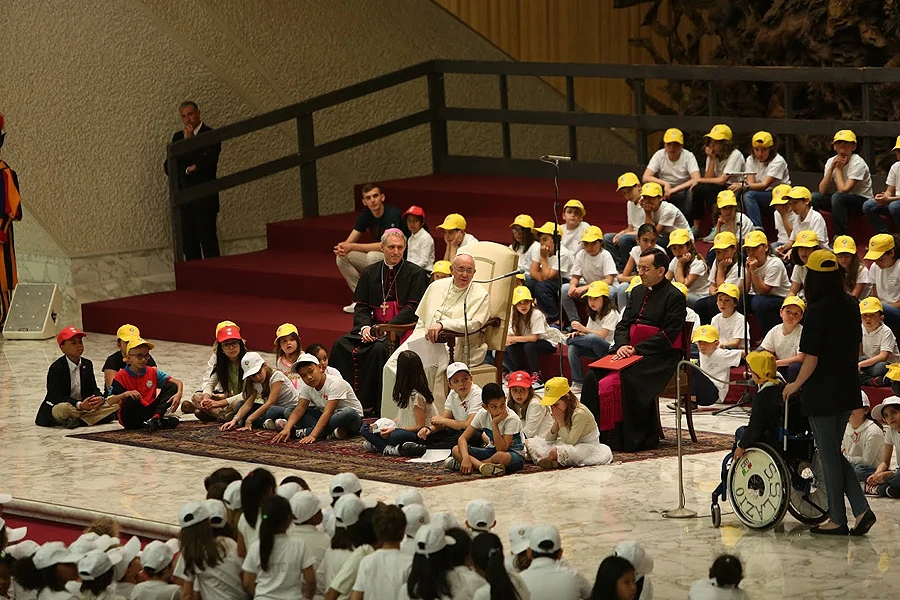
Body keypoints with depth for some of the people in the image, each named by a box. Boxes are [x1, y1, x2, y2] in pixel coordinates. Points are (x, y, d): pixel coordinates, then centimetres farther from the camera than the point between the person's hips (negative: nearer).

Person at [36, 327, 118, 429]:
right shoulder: (56, 368, -11)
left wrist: (100, 398, -18)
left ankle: (78, 421, -26)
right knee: (63, 408, -43)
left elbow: (93, 389, 8)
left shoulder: (87, 364, 9)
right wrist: (79, 405, -32)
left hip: (84, 406, 7)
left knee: (113, 405, -13)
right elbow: (56, 396, -20)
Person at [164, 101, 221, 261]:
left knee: (208, 243, -6)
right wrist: (187, 169, -9)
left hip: (204, 200, -6)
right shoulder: (178, 137, 14)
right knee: (189, 246, 5)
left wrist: (189, 141, -15)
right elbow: (168, 166, 8)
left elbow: (207, 164, -16)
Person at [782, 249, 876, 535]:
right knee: (834, 453, 17)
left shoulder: (817, 311, -20)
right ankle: (861, 509, 7)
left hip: (822, 393, -7)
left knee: (829, 456, 4)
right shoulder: (851, 305, 2)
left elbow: (811, 358, -19)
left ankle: (838, 520, 12)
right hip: (847, 390, 7)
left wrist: (795, 385, -3)